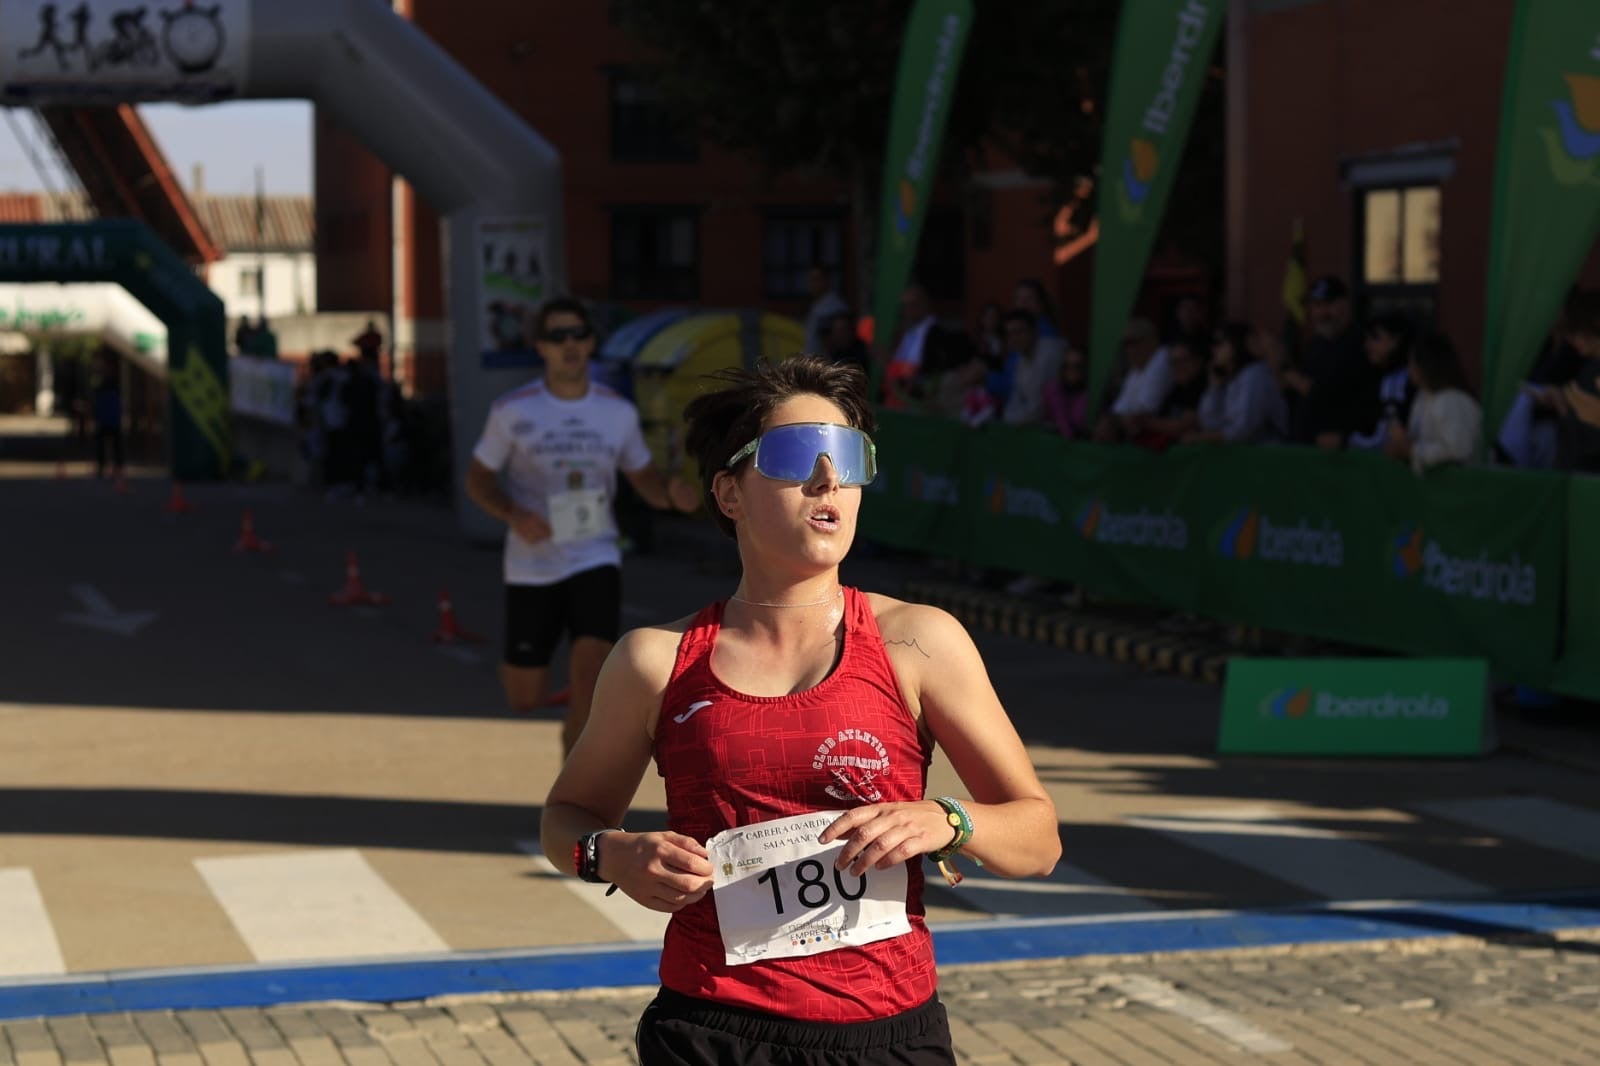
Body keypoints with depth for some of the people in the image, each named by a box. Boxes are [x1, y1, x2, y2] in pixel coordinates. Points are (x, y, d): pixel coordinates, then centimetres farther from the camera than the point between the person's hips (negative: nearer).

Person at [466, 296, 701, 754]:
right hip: (531, 566, 0)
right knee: (525, 699, 6)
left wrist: (673, 493, -12)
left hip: (596, 559, 0)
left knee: (588, 672, -21)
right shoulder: (512, 411, -5)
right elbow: (477, 479, 3)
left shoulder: (618, 412, 2)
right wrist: (514, 515, -17)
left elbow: (646, 481, 12)